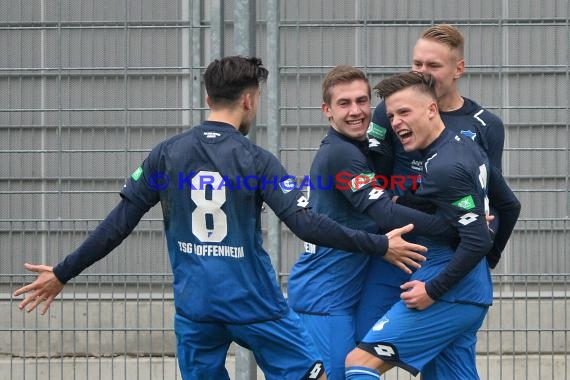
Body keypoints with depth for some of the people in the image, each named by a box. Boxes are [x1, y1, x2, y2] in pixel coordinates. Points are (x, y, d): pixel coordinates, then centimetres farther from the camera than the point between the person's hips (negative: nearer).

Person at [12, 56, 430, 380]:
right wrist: (380, 246, -9)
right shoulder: (256, 159, -8)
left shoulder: (167, 154, 0)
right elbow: (306, 224, -15)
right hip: (253, 300, -3)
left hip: (194, 304, 3)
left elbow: (120, 223, 0)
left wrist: (62, 274, 8)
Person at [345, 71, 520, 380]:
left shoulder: (443, 168, -18)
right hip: (473, 295, 10)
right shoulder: (466, 146, 11)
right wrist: (489, 259, 31)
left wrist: (432, 291, -18)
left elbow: (477, 242, -23)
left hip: (448, 296, -10)